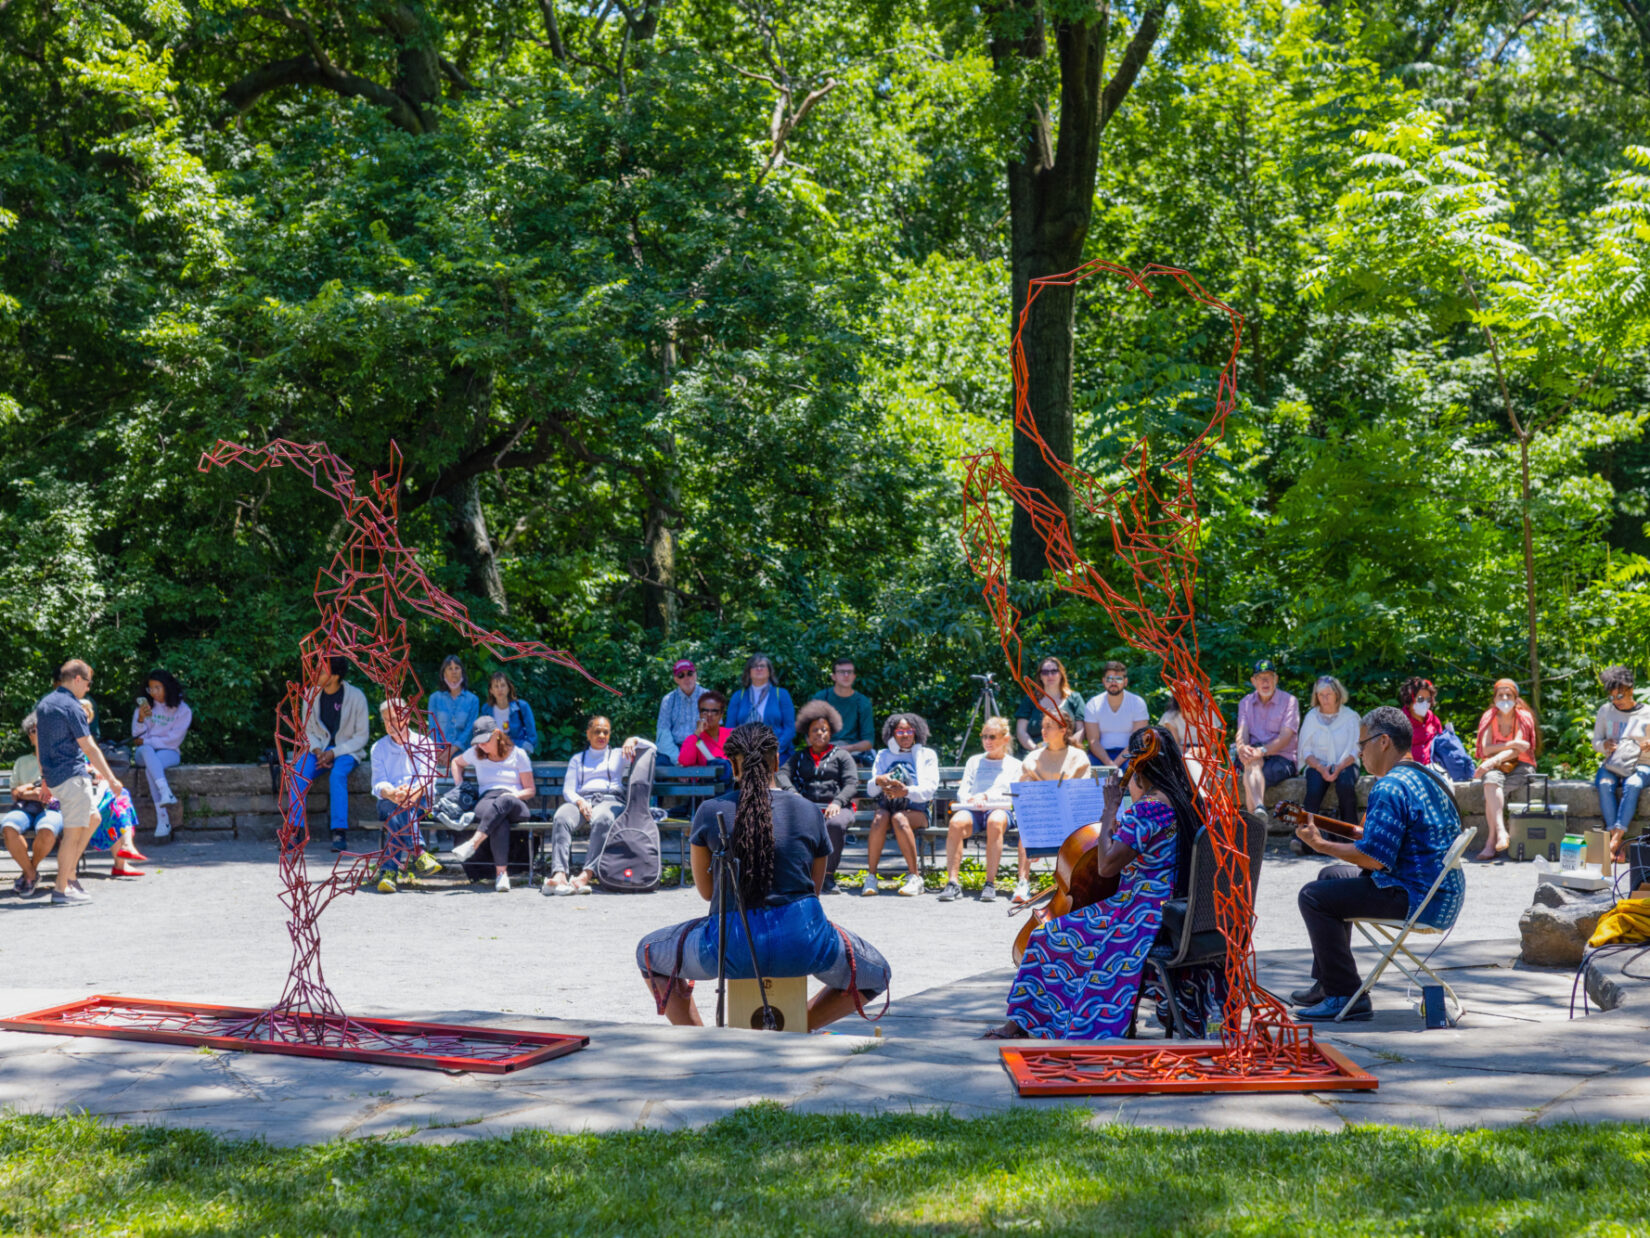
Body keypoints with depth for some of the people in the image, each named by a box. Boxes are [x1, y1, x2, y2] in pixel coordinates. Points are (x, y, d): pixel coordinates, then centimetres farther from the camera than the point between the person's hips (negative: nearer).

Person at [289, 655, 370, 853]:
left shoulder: (356, 697, -10)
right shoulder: (311, 694, 2)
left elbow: (361, 737, -7)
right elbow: (307, 730, 9)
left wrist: (334, 753, -18)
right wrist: (317, 750, -12)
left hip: (347, 751, -3)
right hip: (319, 748, 3)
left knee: (337, 774, -35)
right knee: (299, 772, -27)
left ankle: (340, 831, -32)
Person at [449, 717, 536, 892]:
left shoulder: (518, 754, 11)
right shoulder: (475, 753, 20)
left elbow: (531, 790, 11)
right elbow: (456, 762, 41)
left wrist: (514, 795, -9)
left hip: (516, 806, -1)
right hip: (486, 800, 1)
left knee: (503, 801, -43)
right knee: (500, 820, -41)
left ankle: (473, 843, -53)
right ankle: (501, 873, -51)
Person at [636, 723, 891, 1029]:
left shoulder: (710, 812, 1)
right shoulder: (809, 812, 4)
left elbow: (705, 890, 13)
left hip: (731, 946, 0)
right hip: (803, 943, 1)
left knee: (649, 953, 28)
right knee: (876, 976, 28)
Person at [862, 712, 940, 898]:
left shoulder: (927, 755, 14)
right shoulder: (884, 756, 21)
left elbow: (929, 789, -1)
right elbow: (871, 789, 12)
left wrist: (907, 791, -21)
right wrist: (878, 781, -14)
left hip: (916, 809, -2)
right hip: (887, 805, 2)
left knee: (899, 818, -36)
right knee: (880, 818, -33)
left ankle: (914, 876, -32)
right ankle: (871, 876, -33)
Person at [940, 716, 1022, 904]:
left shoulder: (1014, 765, 19)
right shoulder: (974, 761, 25)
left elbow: (1012, 795, 4)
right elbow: (962, 792, 15)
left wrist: (986, 796, -11)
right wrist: (971, 800, -8)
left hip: (1001, 809, -2)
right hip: (973, 810, 2)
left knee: (995, 822, -41)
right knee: (956, 822, -35)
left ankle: (990, 883, -38)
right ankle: (953, 882, -39)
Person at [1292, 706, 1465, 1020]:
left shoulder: (1390, 788, -20)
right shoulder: (1429, 777, 14)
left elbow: (1373, 858, -24)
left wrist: (1320, 844, -12)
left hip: (1416, 899, -11)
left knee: (1313, 897, -11)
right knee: (1332, 876, 26)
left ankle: (1346, 996, -9)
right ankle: (1326, 984, 30)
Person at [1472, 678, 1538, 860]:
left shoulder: (1523, 718, -1)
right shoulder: (1490, 718, 5)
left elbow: (1517, 751, -14)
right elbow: (1486, 749, -8)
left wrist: (1494, 760, -29)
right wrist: (1510, 744, -20)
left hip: (1520, 765, -2)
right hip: (1496, 767, 2)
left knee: (1491, 794, -32)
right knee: (1491, 780, -36)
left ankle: (1491, 839, -29)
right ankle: (1501, 832, -43)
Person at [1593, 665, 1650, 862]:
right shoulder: (1605, 711, 10)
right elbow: (1595, 743, 13)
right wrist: (1604, 745, -10)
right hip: (1612, 765, 2)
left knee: (1632, 785, -37)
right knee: (1605, 785, -33)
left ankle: (1615, 840, -43)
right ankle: (1619, 845, -38)